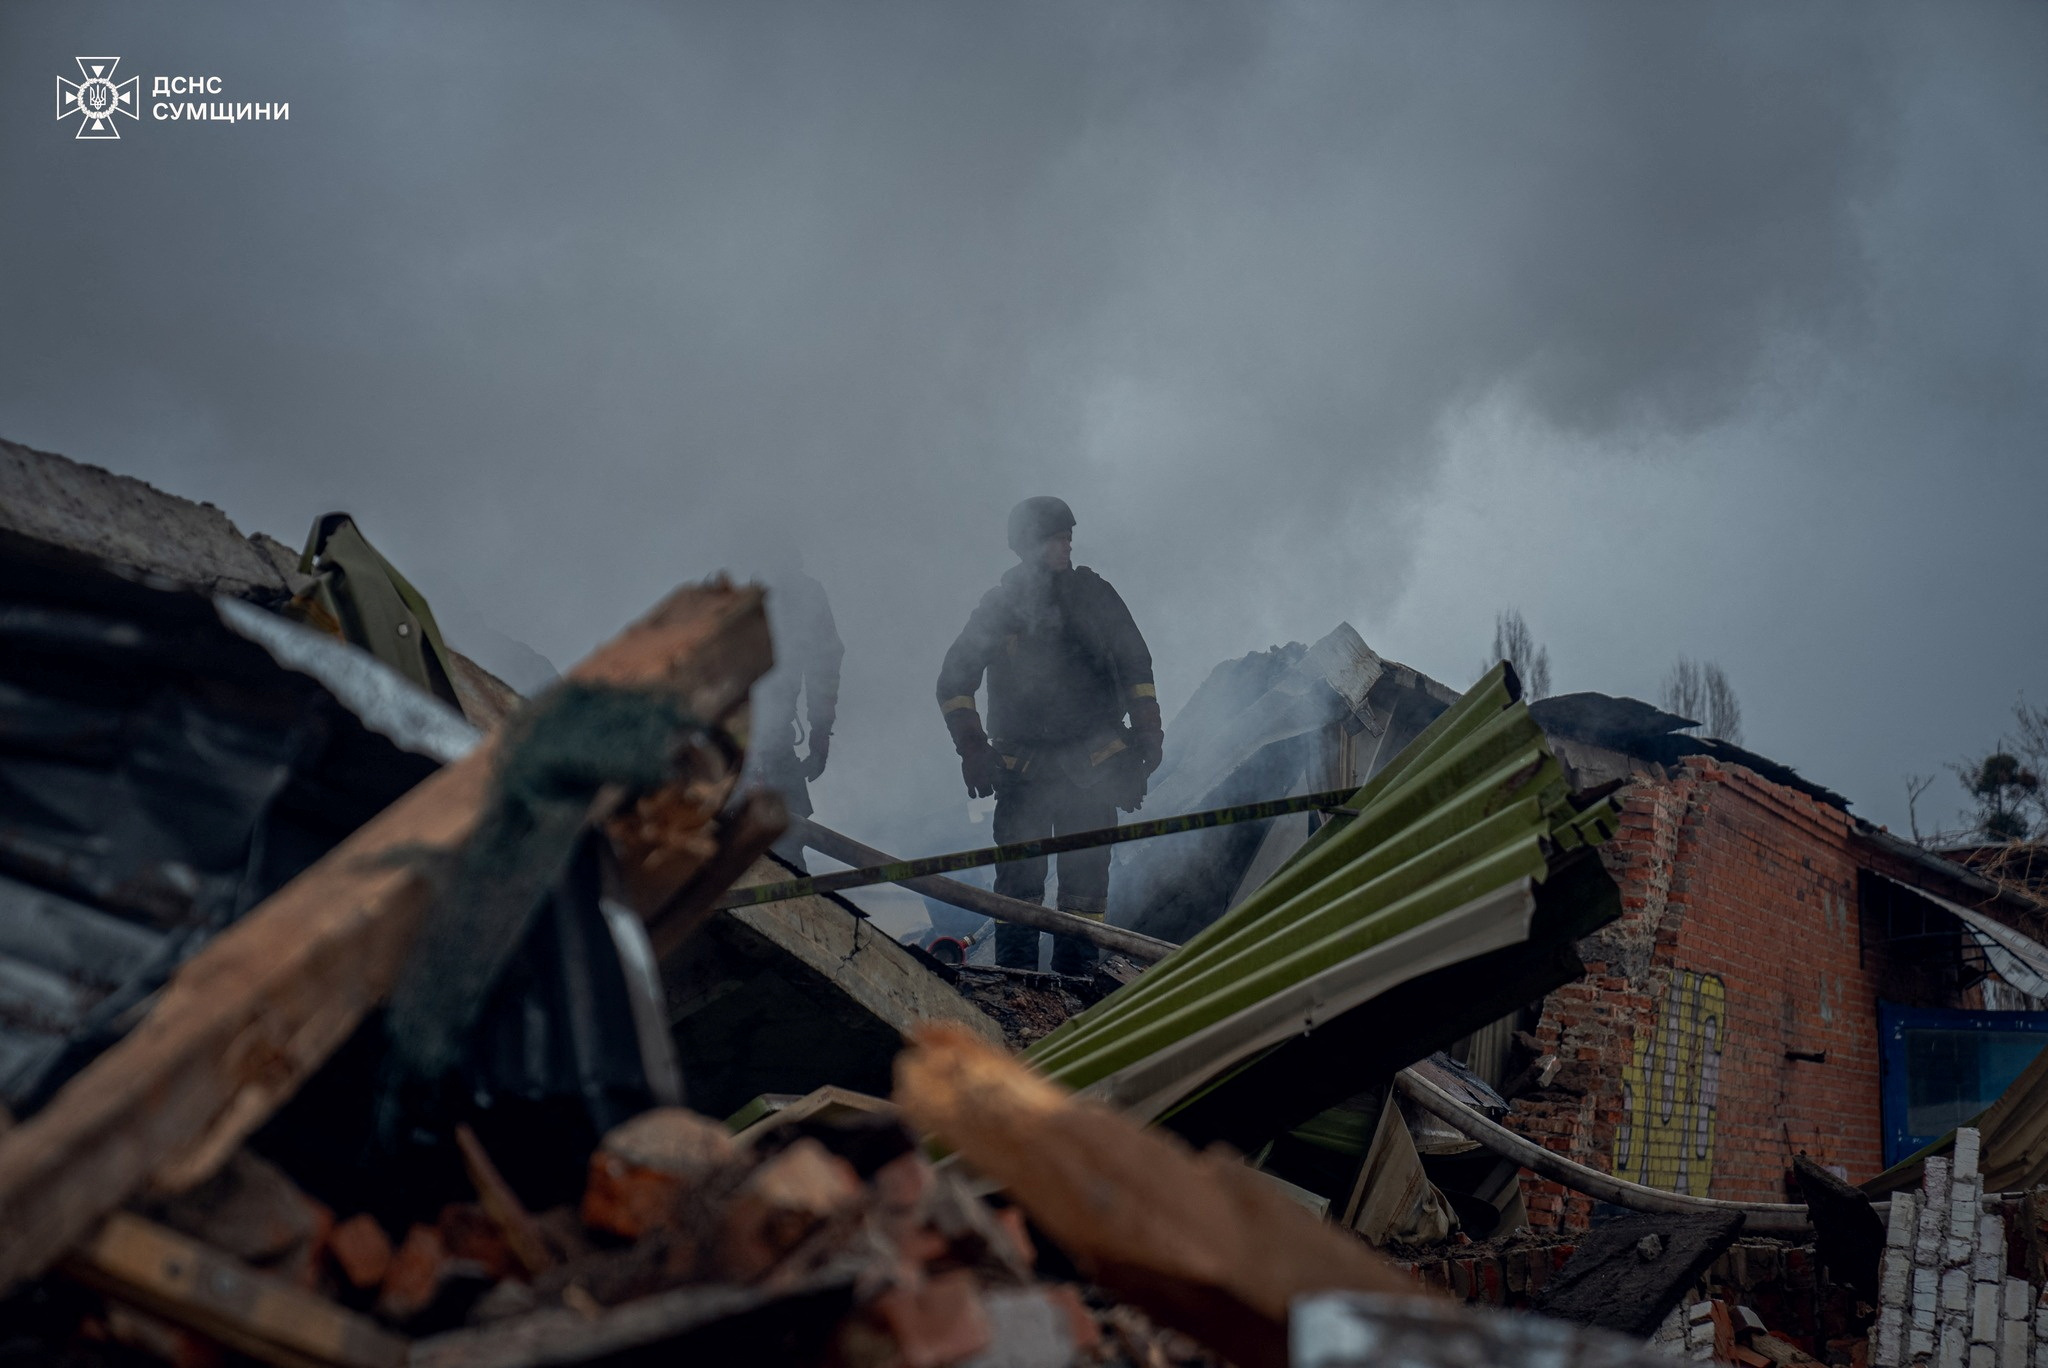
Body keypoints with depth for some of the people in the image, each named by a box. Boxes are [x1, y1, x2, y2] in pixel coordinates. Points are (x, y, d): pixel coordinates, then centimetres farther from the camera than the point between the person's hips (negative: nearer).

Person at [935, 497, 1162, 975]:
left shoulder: (1092, 594, 6)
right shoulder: (999, 607, 3)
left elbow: (1135, 663, 12)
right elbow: (955, 682, 8)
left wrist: (1147, 731, 3)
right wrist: (972, 748, -3)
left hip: (1092, 766, 1)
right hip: (1023, 768, -1)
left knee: (1087, 876, 1)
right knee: (1019, 875, -6)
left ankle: (1075, 973, 7)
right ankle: (1015, 972, -1)